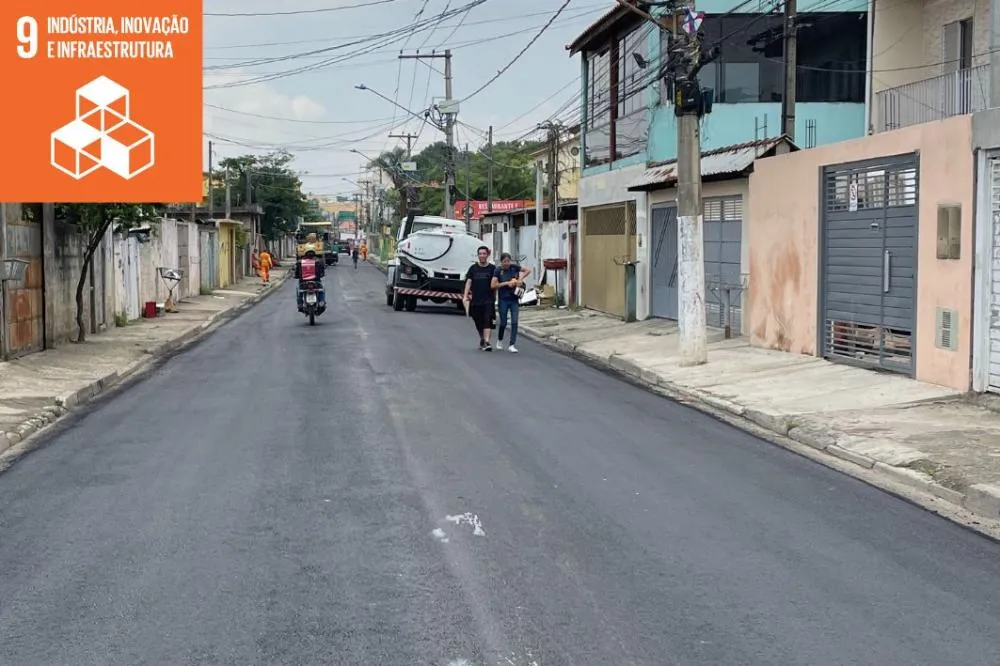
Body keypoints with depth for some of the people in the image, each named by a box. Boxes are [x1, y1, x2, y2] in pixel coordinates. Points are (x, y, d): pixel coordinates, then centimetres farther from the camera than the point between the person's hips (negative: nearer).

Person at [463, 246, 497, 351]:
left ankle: (487, 342, -22)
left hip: (488, 300, -3)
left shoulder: (492, 268, 4)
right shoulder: (473, 268, 9)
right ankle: (482, 339, 33)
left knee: (487, 321, -15)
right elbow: (468, 281, 2)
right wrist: (466, 295, -9)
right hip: (475, 299, 3)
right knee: (478, 323, 11)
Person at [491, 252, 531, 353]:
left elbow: (528, 270, 9)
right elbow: (493, 285, -13)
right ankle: (499, 340, 33)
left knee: (514, 322, -7)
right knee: (503, 322, 5)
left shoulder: (514, 267, 0)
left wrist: (521, 278, -5)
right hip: (503, 300, -2)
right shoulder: (498, 270, -7)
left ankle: (512, 345, -4)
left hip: (514, 299, 2)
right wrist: (507, 283, -16)